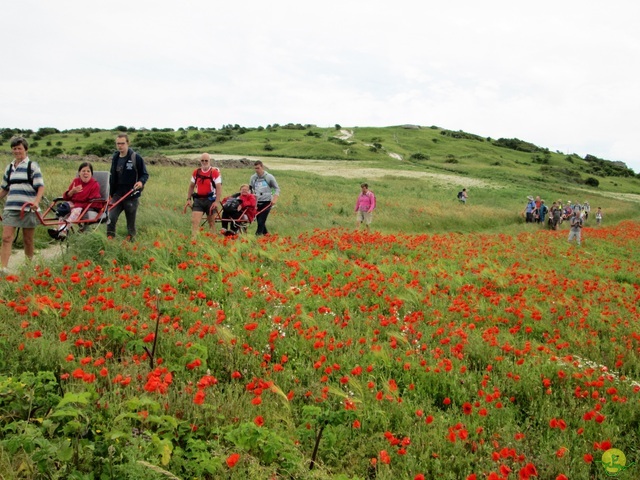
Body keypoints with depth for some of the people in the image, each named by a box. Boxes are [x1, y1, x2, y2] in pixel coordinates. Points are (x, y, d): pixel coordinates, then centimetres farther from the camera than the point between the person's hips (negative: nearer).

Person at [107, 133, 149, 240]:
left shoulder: (136, 158, -7)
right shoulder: (115, 158, 10)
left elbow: (145, 174, -4)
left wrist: (141, 182, -25)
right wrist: (111, 194, 17)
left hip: (132, 196, -4)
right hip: (117, 195, 4)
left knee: (131, 221, 8)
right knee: (111, 217, -11)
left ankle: (131, 240, 22)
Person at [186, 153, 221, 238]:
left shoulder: (215, 172, -8)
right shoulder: (196, 172, 7)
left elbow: (219, 188, -13)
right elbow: (191, 186, 16)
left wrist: (217, 202, -21)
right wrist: (188, 199, 8)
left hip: (210, 200, -3)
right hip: (198, 200, 3)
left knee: (211, 223, 9)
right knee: (195, 221, -10)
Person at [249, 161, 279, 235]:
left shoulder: (269, 177, -3)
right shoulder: (253, 178, 6)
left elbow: (277, 189, 1)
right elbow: (250, 190, 13)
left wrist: (274, 199, -12)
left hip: (267, 202, -4)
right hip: (257, 202, 4)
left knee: (261, 221, -13)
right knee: (259, 221, 7)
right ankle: (266, 234, 23)